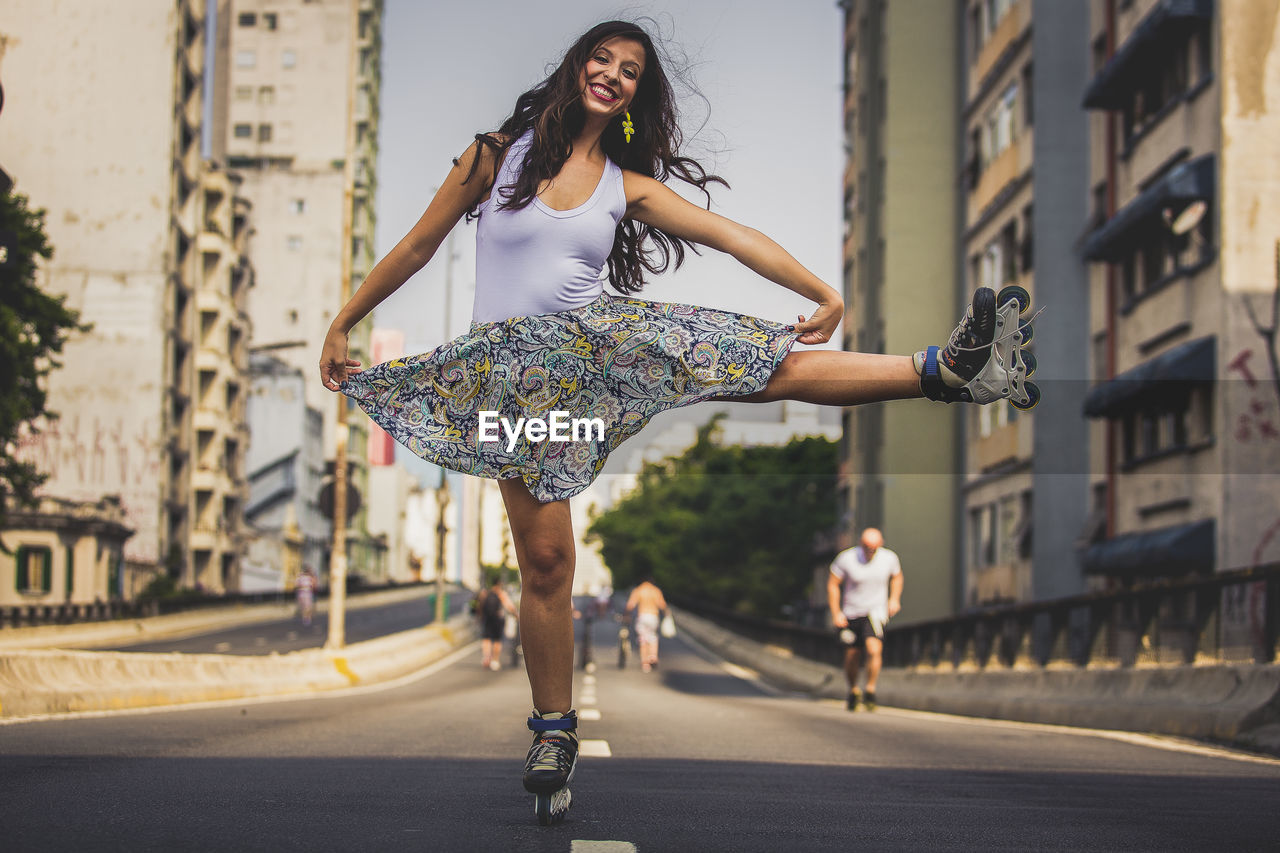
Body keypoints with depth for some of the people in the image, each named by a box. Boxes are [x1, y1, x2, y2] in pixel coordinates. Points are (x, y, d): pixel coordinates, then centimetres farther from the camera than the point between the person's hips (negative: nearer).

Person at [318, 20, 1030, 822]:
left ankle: (945, 368, -16)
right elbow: (418, 246, 8)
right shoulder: (500, 153, 2)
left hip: (601, 341, 2)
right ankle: (555, 731, 10)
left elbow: (733, 236, 0)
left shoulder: (628, 185, 7)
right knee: (545, 557, -3)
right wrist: (342, 325, 9)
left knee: (772, 363, -14)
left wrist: (824, 292, -10)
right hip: (519, 371, -2)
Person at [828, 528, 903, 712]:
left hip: (876, 612, -1)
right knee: (852, 656, 8)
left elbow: (897, 577, 16)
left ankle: (870, 692, -12)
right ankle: (853, 691, 33)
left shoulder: (889, 558, -7)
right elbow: (832, 584, -2)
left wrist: (894, 599, 2)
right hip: (851, 613, 1)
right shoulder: (846, 559, -13)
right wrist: (836, 613, -5)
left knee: (874, 648, -24)